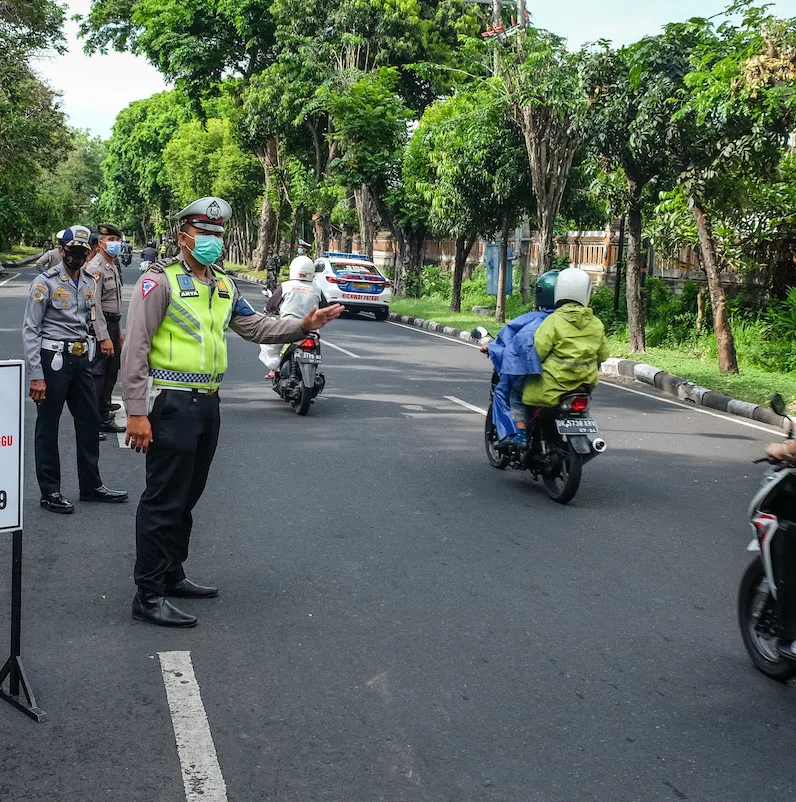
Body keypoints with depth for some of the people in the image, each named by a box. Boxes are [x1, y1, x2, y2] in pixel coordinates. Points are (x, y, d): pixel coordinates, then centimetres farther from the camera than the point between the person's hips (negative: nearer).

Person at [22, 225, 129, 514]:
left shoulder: (90, 281, 9)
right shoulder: (46, 282, -10)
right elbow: (30, 330, -12)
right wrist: (36, 376, -16)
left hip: (80, 359, 7)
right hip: (53, 359, -7)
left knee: (90, 422, 12)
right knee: (48, 427, 3)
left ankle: (91, 485, 24)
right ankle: (50, 492, 12)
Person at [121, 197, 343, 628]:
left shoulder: (223, 285, 15)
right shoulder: (160, 280, -10)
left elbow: (254, 327, 19)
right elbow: (135, 348, -13)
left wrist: (302, 325, 4)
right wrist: (137, 412, -18)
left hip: (206, 402, 8)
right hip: (171, 404, -8)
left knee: (187, 496, 17)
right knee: (164, 499, -6)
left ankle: (171, 575, 31)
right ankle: (149, 595, 1)